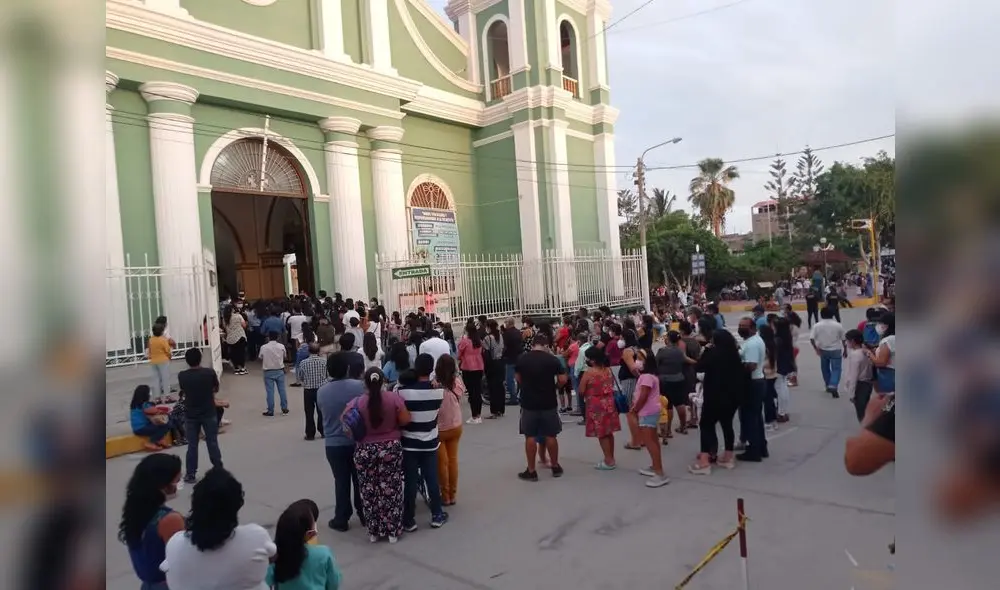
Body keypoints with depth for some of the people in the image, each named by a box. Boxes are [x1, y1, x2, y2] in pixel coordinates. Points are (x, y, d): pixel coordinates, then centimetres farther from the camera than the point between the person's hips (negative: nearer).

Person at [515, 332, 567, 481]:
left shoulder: (522, 359, -3)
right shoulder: (553, 359, -7)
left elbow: (517, 378, 9)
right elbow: (563, 380, -7)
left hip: (528, 403, 0)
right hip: (549, 403, 0)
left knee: (530, 437, 6)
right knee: (550, 436, 11)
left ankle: (531, 471, 10)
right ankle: (555, 467, 24)